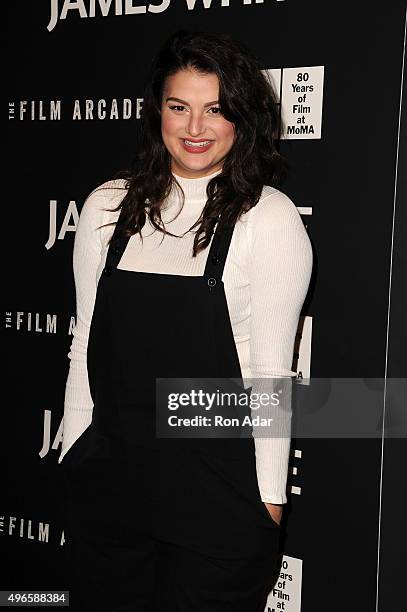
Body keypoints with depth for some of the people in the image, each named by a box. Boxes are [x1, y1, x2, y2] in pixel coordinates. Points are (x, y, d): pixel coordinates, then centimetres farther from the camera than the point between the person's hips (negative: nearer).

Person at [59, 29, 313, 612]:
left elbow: (270, 368, -8)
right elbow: (85, 343, 8)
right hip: (107, 484, 4)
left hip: (219, 497, -3)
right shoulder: (108, 207, 4)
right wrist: (75, 456, 8)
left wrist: (269, 497, -6)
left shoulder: (268, 218, -8)